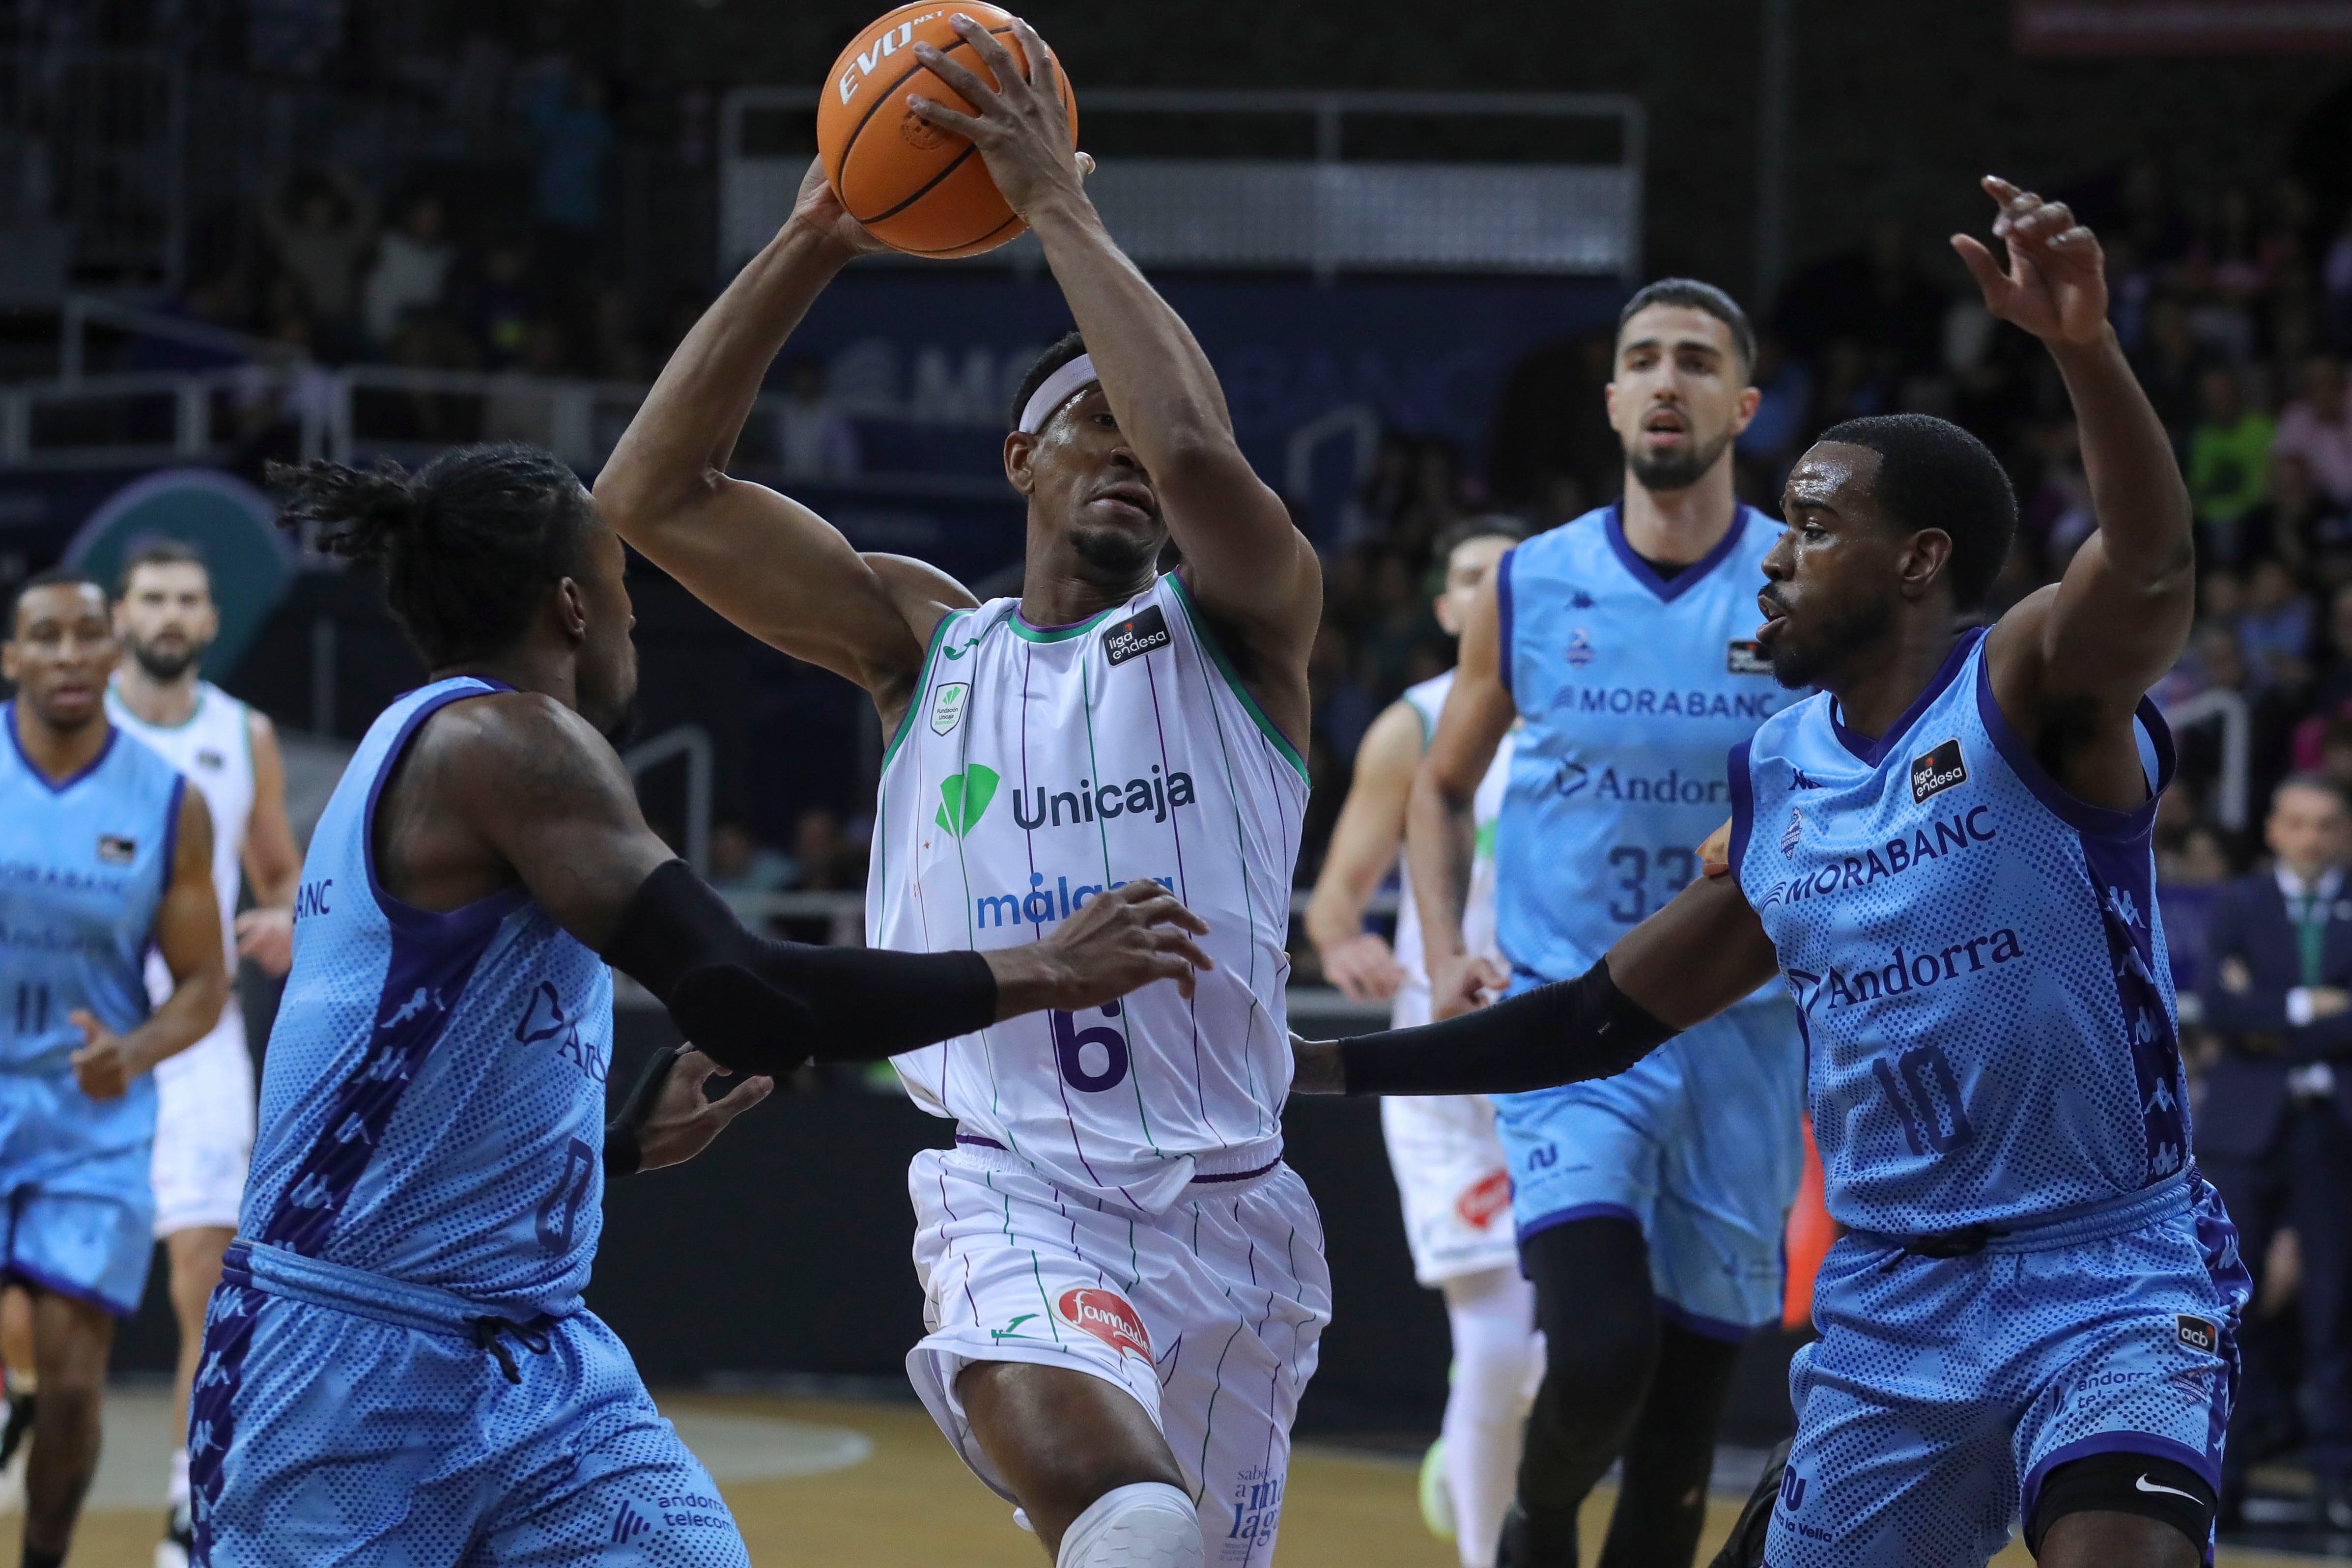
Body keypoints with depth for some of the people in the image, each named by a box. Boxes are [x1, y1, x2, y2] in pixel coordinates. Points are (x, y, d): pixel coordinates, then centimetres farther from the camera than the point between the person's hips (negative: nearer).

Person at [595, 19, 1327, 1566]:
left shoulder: (1240, 629, 4)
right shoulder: (924, 638, 11)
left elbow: (1199, 453, -19)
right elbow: (652, 494, 4)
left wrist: (1060, 206, -12)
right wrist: (812, 243, -1)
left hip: (1228, 1206, 2)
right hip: (1013, 1191, -1)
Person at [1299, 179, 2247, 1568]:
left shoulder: (2031, 690, -11)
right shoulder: (1779, 775, 9)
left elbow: (2153, 566, -34)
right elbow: (1608, 1018, 18)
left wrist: (2085, 348, -53)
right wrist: (1315, 1066, 17)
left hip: (2108, 1281, -7)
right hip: (1893, 1299, 7)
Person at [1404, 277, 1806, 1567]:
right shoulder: (1529, 590, 1)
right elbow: (1443, 788, 15)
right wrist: (1446, 957, 0)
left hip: (1741, 1037, 1)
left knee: (1681, 1450, 6)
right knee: (1599, 1351, -21)